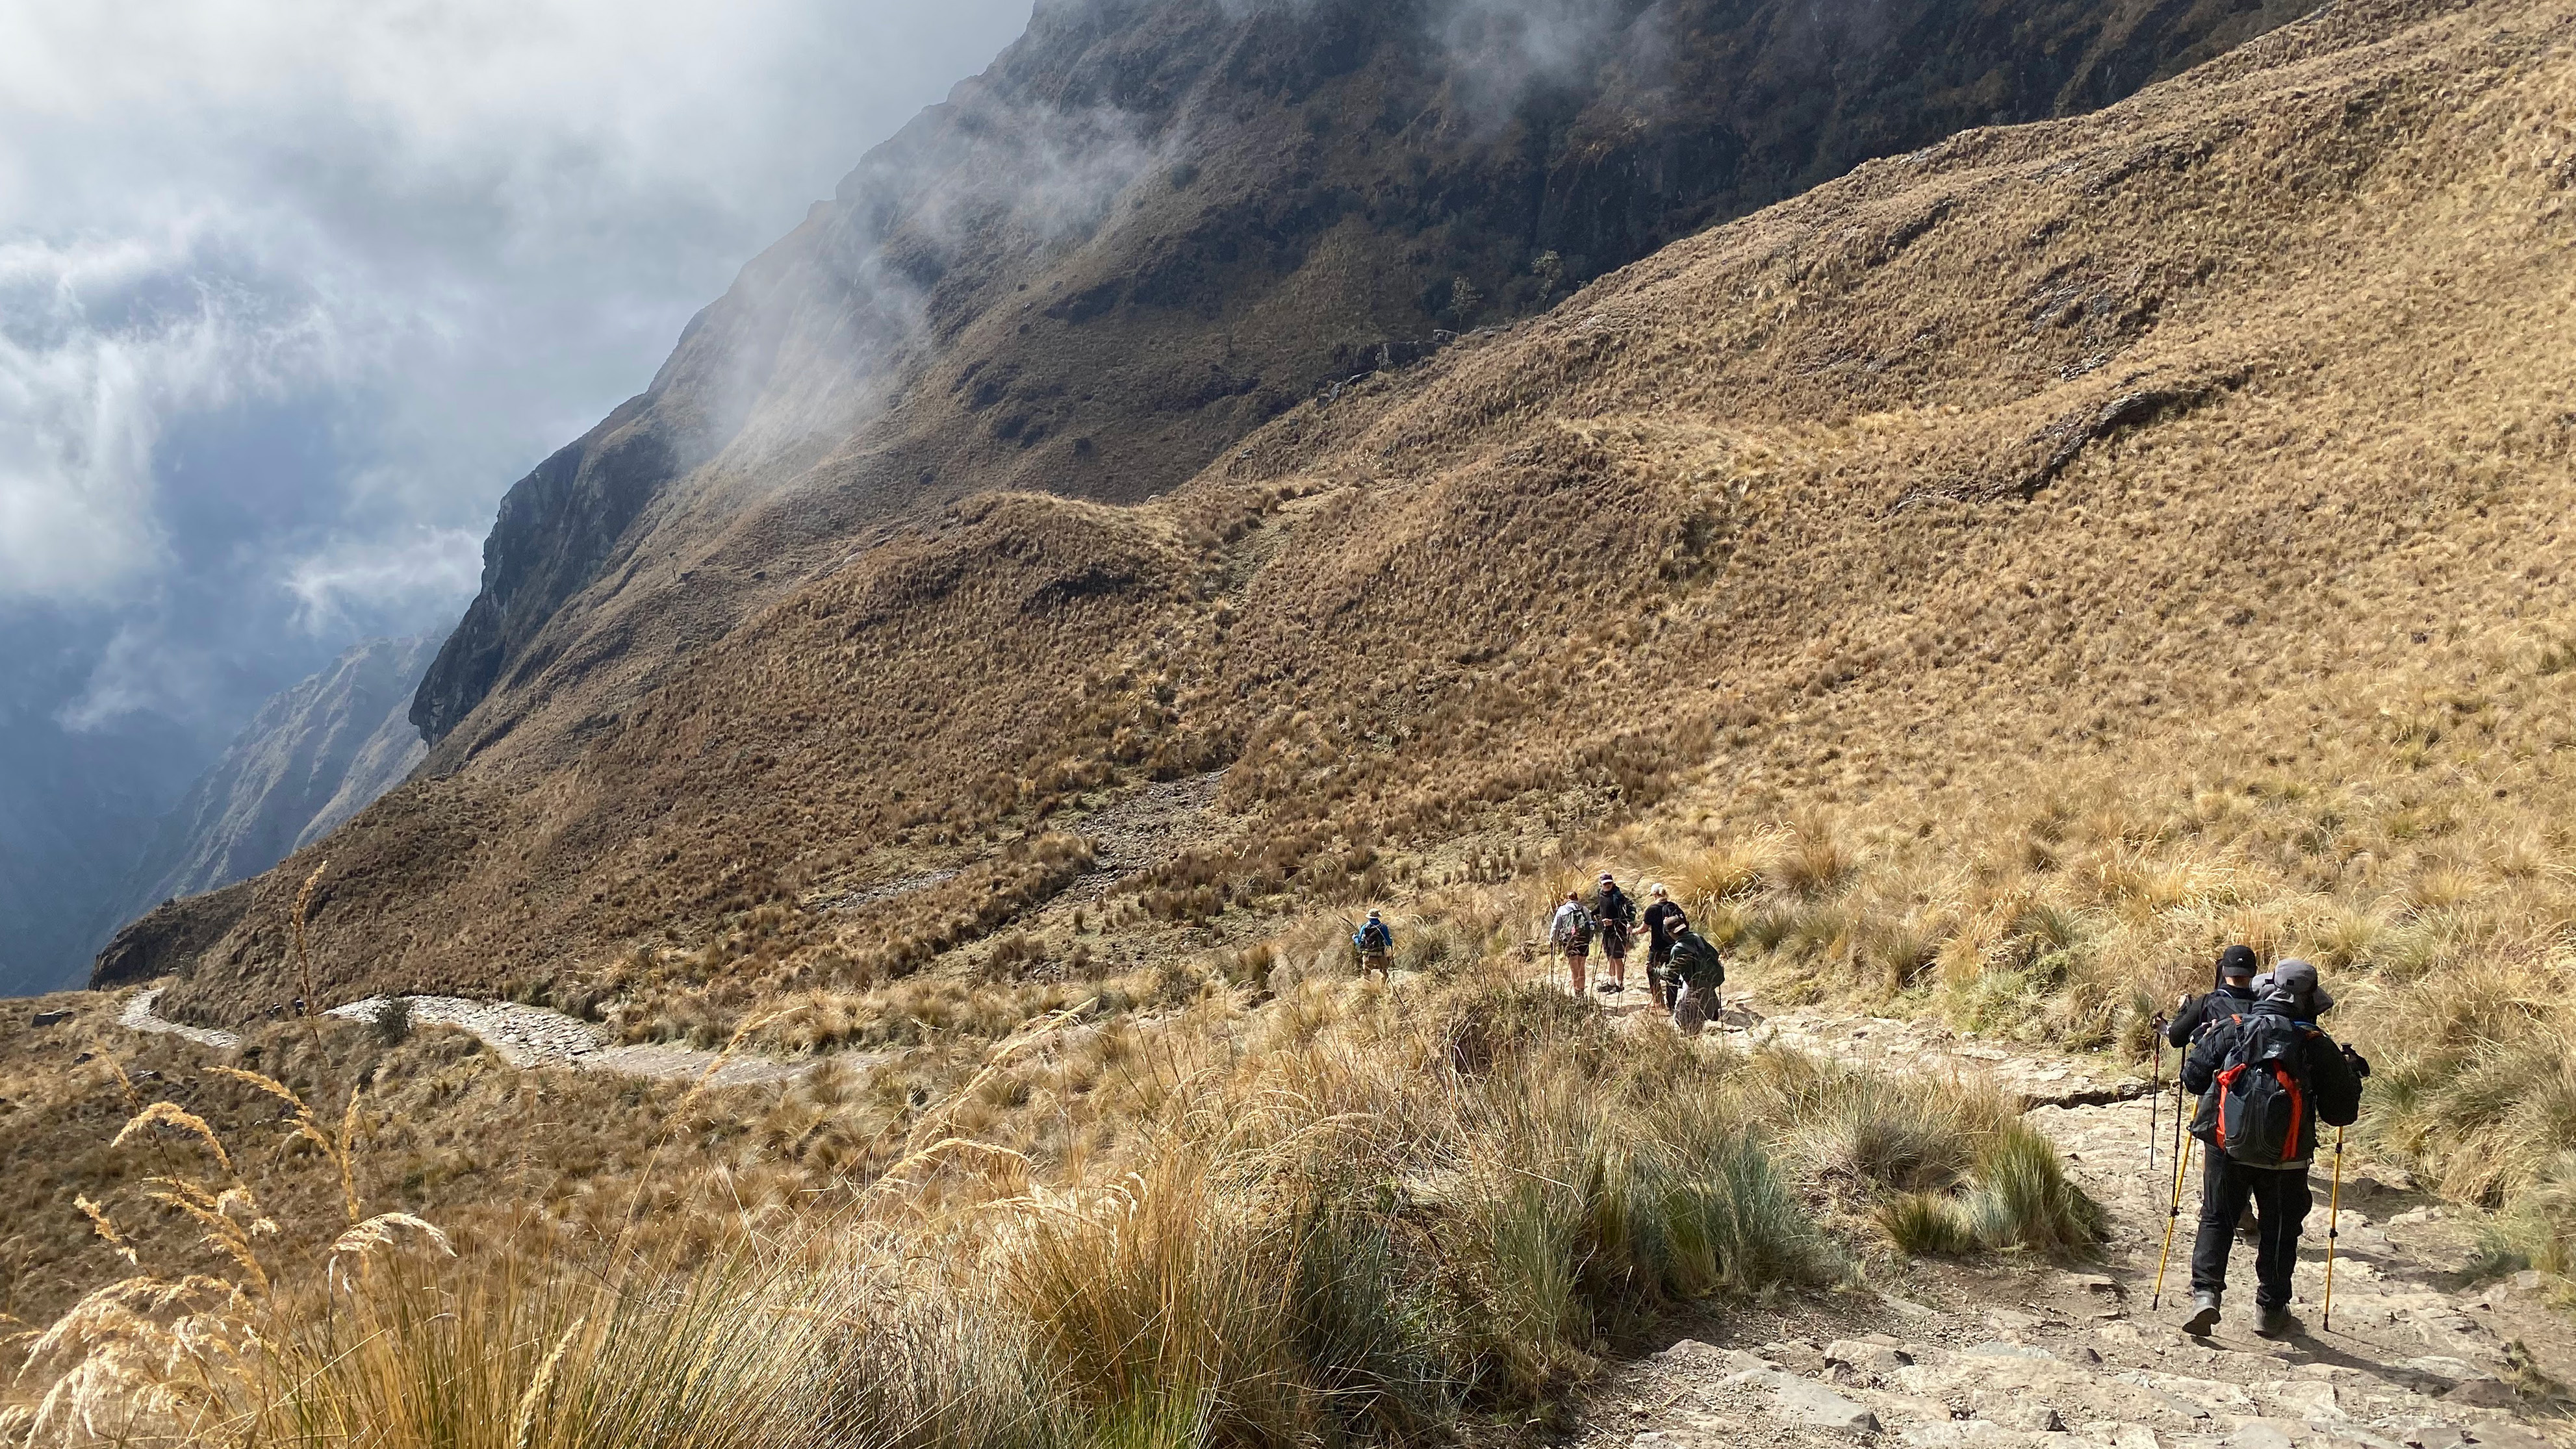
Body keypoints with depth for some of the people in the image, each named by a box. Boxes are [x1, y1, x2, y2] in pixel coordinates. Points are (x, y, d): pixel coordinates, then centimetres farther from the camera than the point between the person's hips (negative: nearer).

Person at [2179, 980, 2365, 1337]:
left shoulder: (2228, 1029, 1)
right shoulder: (2317, 1045, -1)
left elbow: (2192, 1077, 6)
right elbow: (2341, 1113, 4)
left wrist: (2206, 1039, 24)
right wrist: (2350, 1072, 21)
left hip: (2227, 1148, 1)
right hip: (2285, 1157, 0)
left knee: (2216, 1220, 13)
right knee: (2279, 1231, 16)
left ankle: (2205, 1293, -3)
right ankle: (2270, 1309, 23)